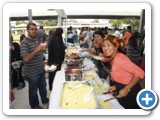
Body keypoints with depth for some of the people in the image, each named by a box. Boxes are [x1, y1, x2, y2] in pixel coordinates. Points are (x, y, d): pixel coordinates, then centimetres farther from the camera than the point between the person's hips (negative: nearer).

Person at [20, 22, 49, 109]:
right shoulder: (24, 43, -19)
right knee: (33, 90, 12)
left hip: (41, 70, 7)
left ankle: (45, 100, 45)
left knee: (43, 87, 23)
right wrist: (37, 50, -32)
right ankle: (34, 105, 33)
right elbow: (25, 59, -28)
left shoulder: (36, 41, 5)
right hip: (32, 73, -7)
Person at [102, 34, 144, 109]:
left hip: (130, 94, -8)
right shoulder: (112, 59, 1)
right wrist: (116, 86, 1)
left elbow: (140, 73, -28)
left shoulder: (119, 59, -25)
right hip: (123, 94, 8)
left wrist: (126, 89, -27)